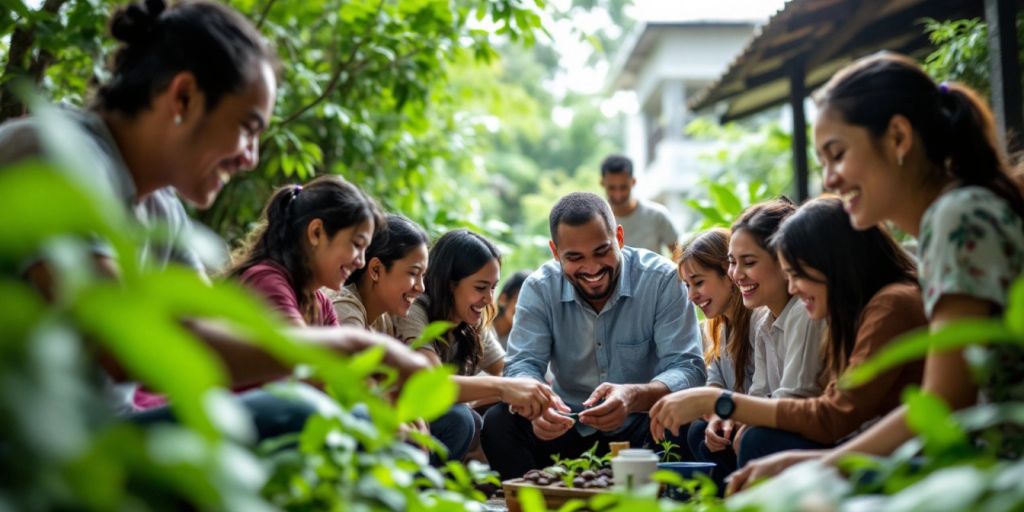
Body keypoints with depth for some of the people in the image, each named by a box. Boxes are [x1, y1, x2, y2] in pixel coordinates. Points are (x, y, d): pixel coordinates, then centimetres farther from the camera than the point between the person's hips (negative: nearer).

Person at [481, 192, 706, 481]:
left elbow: (688, 369, -19)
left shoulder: (662, 279, -12)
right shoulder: (540, 289, -4)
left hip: (642, 428, -2)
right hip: (569, 430, 2)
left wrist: (634, 397, -41)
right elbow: (522, 365, -11)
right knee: (498, 422, -22)